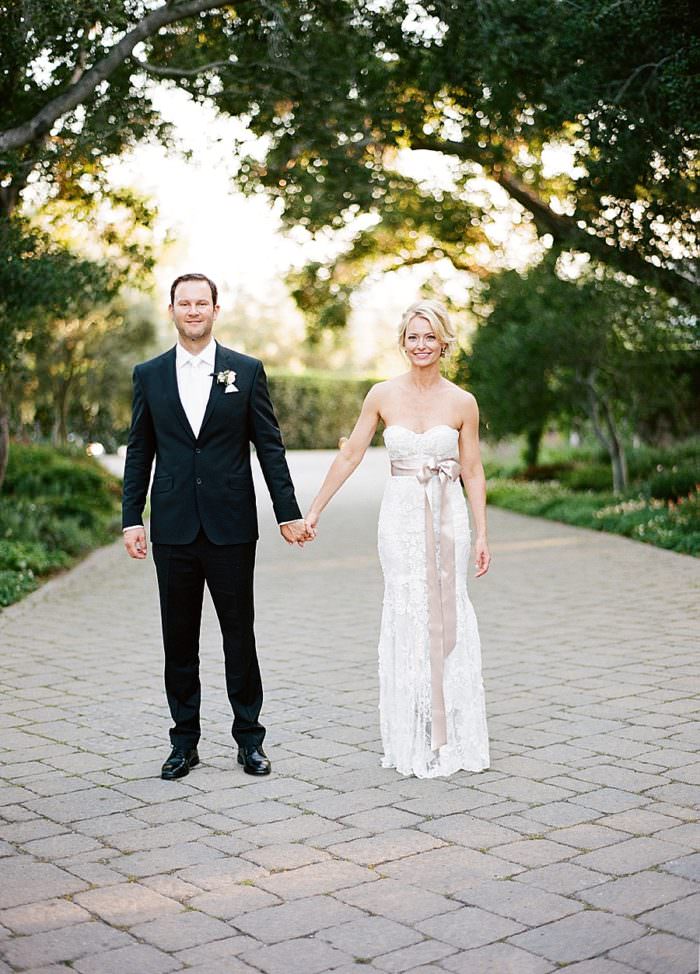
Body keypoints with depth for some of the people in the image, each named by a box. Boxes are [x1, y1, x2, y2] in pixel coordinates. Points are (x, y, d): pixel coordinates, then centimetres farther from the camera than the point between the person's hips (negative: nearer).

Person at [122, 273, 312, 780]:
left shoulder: (247, 370, 3)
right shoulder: (149, 375, 7)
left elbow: (270, 447, 2)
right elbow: (140, 452, 8)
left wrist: (289, 513, -1)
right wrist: (131, 519, 3)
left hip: (231, 526, -2)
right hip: (173, 528, 2)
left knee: (240, 634, 5)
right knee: (179, 638, 8)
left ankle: (250, 738, 16)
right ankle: (185, 741, 19)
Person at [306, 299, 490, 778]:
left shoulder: (462, 402, 0)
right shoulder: (383, 395, 1)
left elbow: (473, 473, 4)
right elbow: (350, 456, 5)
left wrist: (482, 536, 0)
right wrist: (314, 510, 3)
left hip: (448, 518, 0)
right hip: (401, 517, 0)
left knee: (449, 620, 3)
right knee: (407, 621, 2)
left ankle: (455, 735, 15)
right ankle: (414, 739, 13)